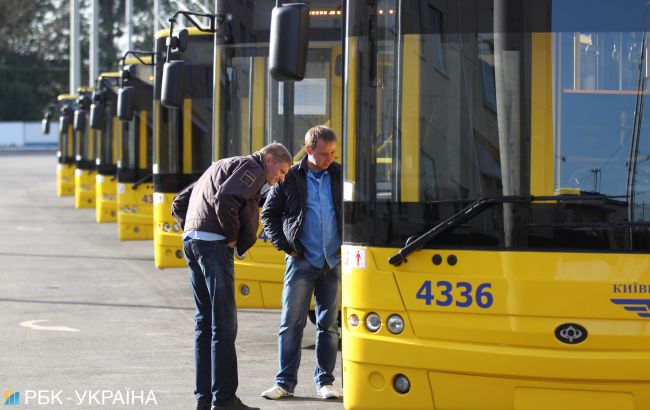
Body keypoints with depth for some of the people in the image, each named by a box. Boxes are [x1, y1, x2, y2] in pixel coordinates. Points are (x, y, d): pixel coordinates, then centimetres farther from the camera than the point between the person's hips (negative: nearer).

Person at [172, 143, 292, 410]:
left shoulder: (225, 166, 28)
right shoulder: (251, 168, -2)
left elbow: (180, 203, 28)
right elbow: (224, 200, -21)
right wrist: (232, 236, -10)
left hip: (192, 240, 10)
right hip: (213, 244, -10)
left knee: (204, 321, 13)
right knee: (224, 323, -8)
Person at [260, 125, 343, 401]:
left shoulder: (339, 176, 4)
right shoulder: (290, 178, -2)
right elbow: (268, 213, 7)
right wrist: (283, 244, -1)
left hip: (334, 262, 2)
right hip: (302, 261, -2)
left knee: (329, 324, 7)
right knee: (291, 323, -1)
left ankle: (324, 382, 15)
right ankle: (285, 383, 5)